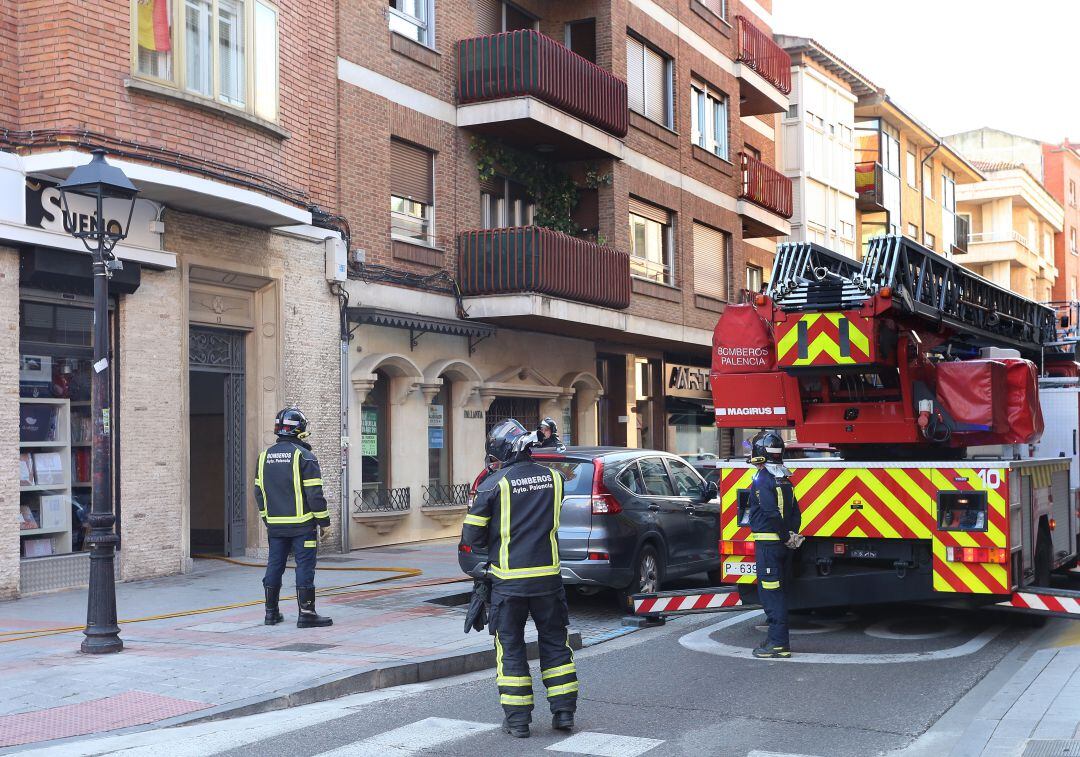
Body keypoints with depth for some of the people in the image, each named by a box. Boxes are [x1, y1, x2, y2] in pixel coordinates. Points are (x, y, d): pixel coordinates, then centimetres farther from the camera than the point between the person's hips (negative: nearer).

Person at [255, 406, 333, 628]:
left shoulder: (265, 456, 9)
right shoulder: (303, 456, -11)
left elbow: (258, 492, 14)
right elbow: (314, 493, -14)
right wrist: (324, 520, -5)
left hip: (275, 524, 6)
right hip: (301, 523, -6)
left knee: (274, 566, 13)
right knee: (305, 567, -2)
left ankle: (271, 612, 19)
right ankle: (306, 614, -2)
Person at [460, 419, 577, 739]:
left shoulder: (494, 484, -10)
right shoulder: (553, 478, 2)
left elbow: (472, 537, -5)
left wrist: (485, 547, 14)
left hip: (509, 579, -3)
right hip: (548, 576, 3)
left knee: (510, 647, 8)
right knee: (554, 643, 15)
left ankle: (517, 719, 10)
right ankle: (564, 712, 17)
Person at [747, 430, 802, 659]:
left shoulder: (761, 479, -13)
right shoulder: (784, 479, 13)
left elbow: (772, 513, -21)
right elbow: (795, 512, 13)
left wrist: (786, 537, -11)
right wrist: (792, 534, 5)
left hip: (768, 543, -9)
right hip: (783, 545, 9)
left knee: (770, 593, -7)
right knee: (780, 592, 15)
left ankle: (779, 644, -8)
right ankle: (778, 638, 23)